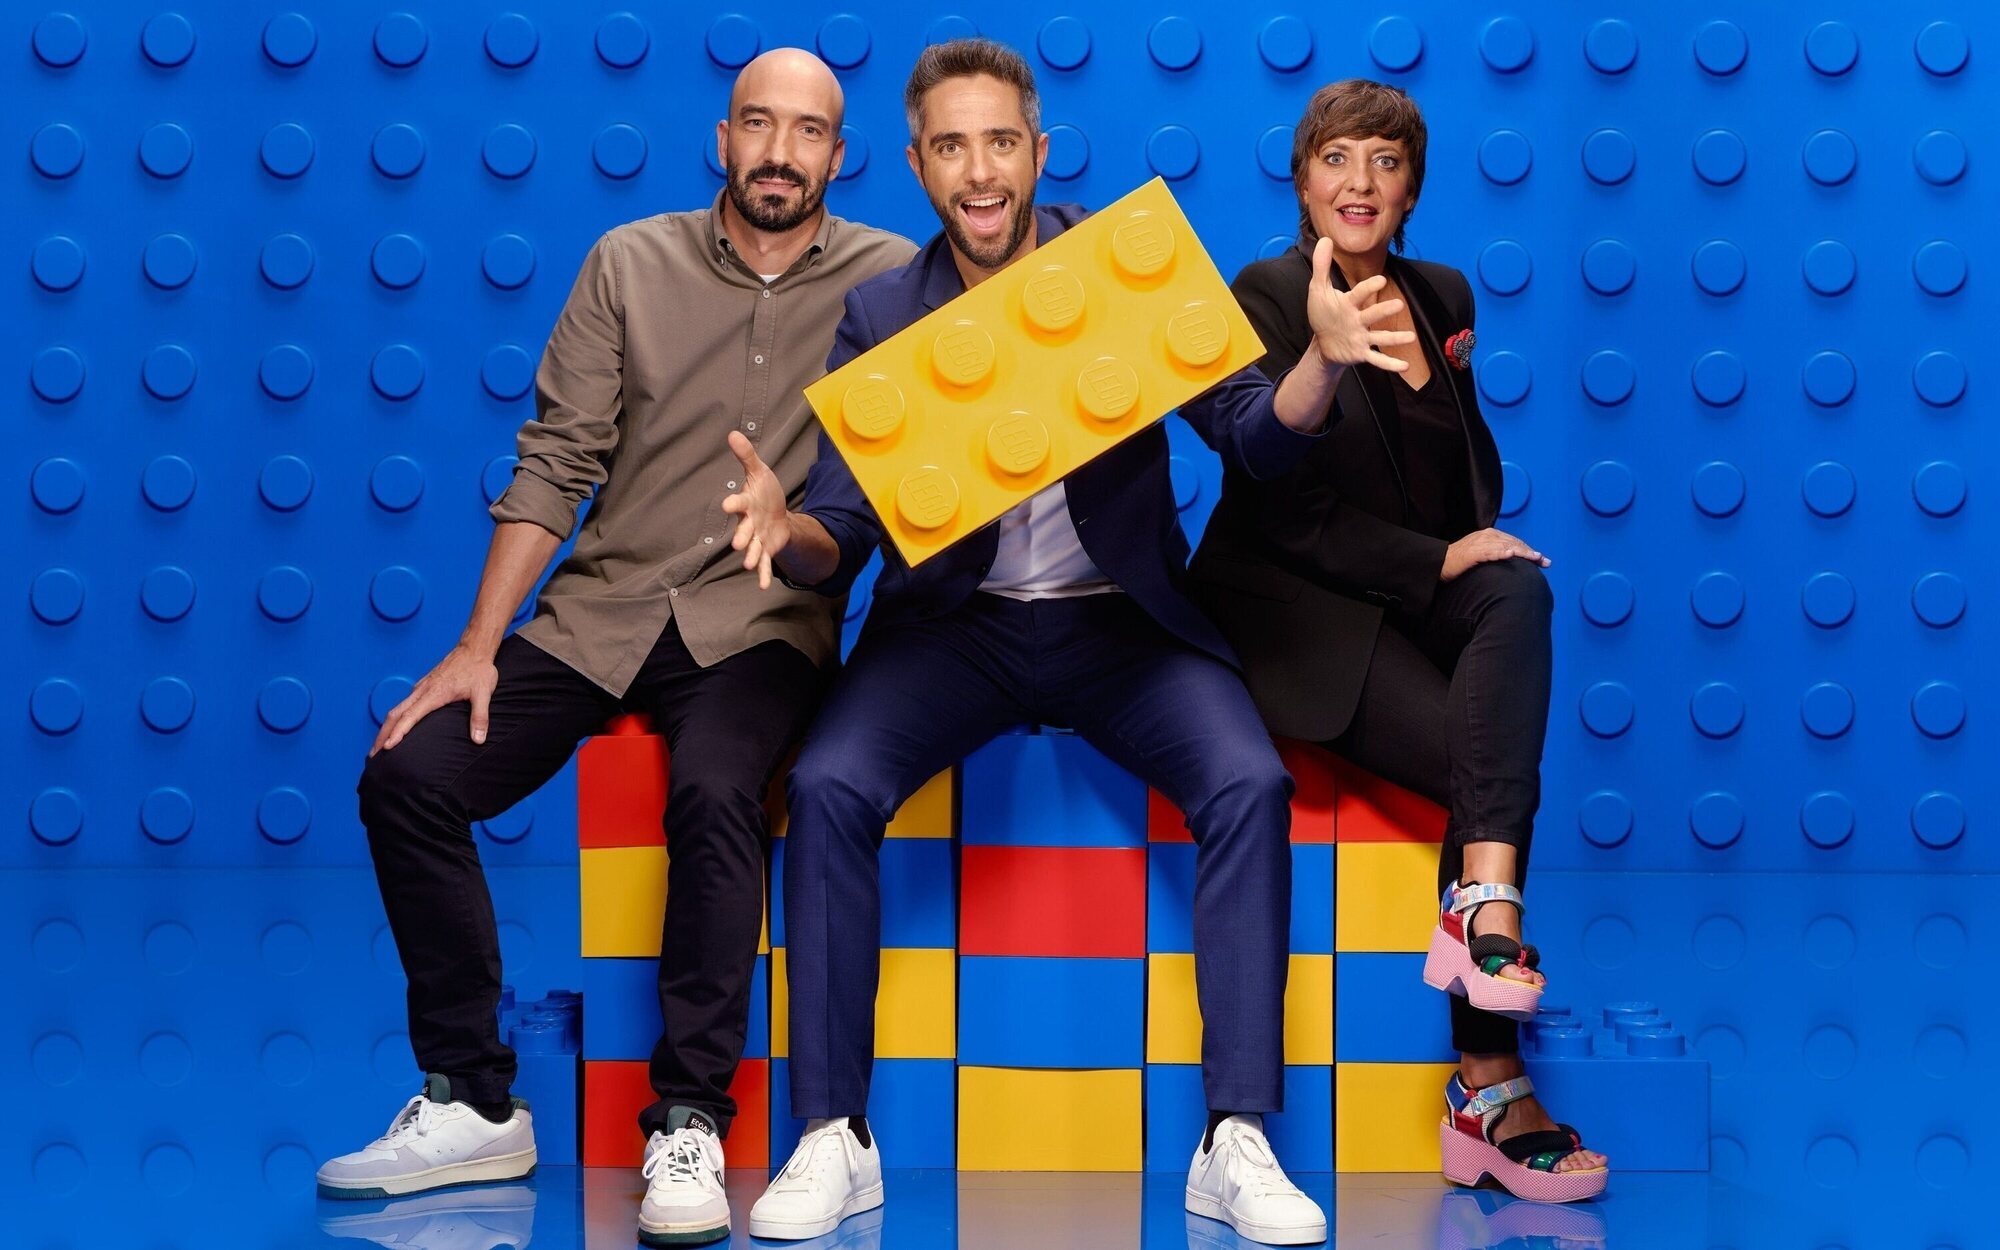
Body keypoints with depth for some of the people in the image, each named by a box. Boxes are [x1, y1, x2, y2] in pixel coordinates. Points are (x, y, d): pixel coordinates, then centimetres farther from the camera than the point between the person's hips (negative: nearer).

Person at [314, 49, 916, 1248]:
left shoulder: (890, 280, 2)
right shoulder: (632, 264, 6)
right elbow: (554, 465, 4)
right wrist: (477, 648, -3)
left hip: (764, 624, -3)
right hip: (601, 610, 3)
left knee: (715, 792, -34)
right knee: (407, 776, -15)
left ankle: (690, 1129, -23)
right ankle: (474, 1106, -2)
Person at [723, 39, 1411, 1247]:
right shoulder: (881, 315, 2)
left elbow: (1256, 438, -6)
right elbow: (843, 537, -2)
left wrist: (1323, 359, -28)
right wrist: (787, 533, -27)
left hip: (1119, 623, 0)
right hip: (955, 626, 1)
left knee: (1250, 783, -27)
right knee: (828, 784, -27)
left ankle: (1238, 1143, -21)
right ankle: (834, 1139, -17)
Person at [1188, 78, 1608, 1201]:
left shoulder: (1442, 297, 15)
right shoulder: (1267, 298, -3)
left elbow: (1478, 482, 18)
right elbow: (1289, 512, -11)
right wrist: (1441, 560, -16)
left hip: (1416, 603, 5)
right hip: (1294, 612, -5)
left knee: (1521, 587, -31)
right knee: (1494, 770, -27)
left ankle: (1485, 906, -39)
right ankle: (1493, 1090, -21)